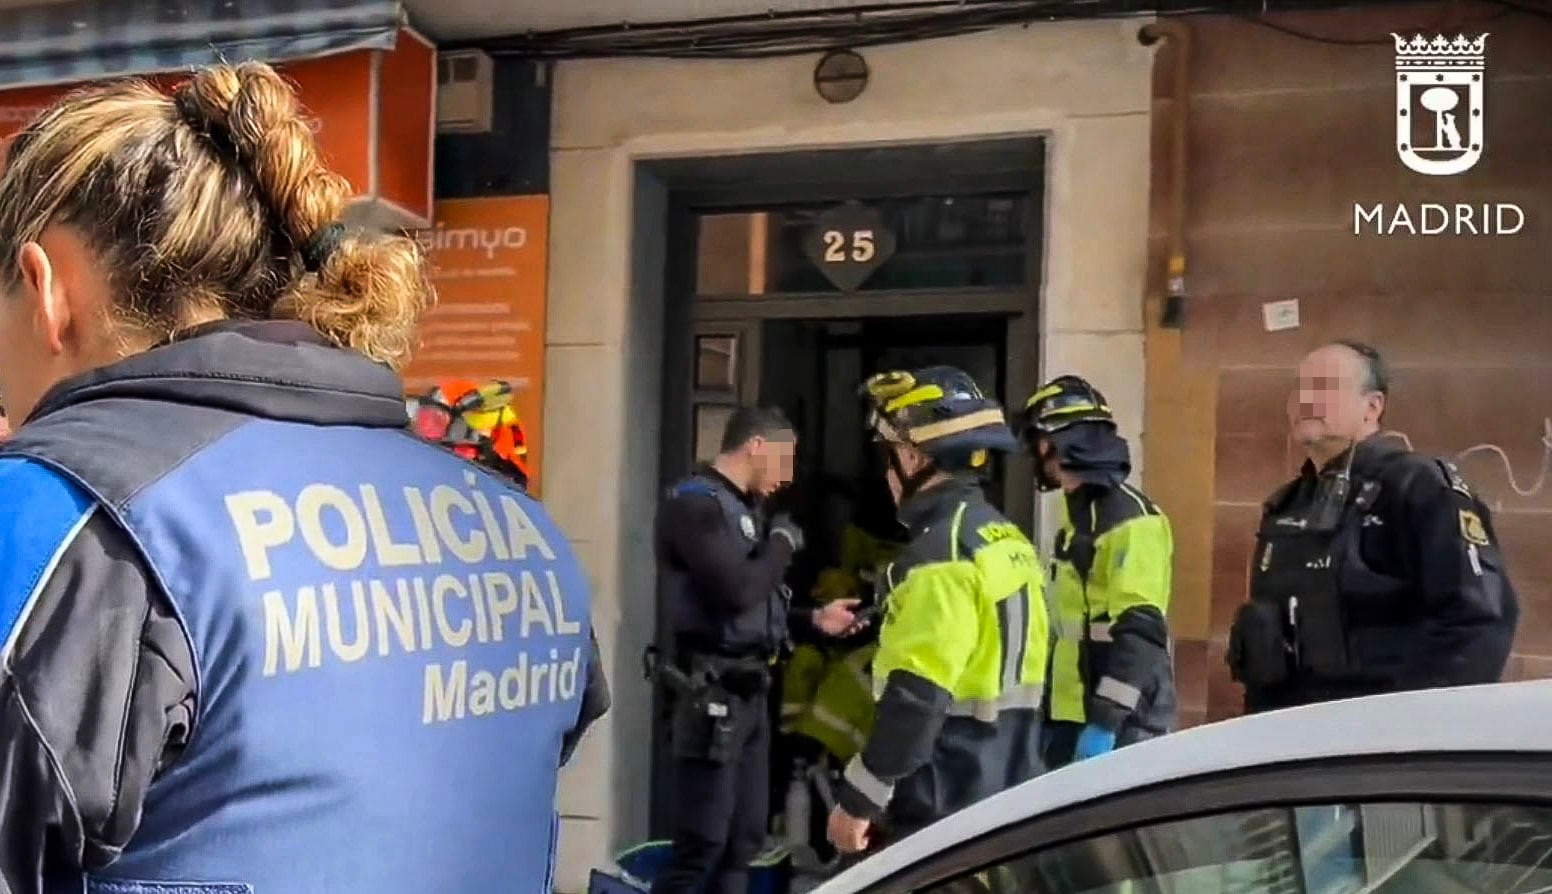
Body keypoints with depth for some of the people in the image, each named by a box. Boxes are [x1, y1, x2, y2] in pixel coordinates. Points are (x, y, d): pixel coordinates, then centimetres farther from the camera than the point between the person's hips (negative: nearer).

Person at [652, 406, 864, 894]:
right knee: (702, 843, -10)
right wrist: (783, 540, -10)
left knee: (744, 837, 14)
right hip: (713, 694, -10)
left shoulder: (743, 506, 16)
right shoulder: (693, 503, -13)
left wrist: (815, 618, 13)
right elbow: (737, 592, -25)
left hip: (750, 691, 10)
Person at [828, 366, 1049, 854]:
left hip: (946, 817, -9)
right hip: (1009, 801, 9)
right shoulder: (1007, 540, 11)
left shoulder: (941, 555, -18)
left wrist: (859, 799, -15)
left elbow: (916, 698, -23)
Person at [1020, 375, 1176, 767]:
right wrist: (1052, 717, 22)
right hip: (1073, 717, 10)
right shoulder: (1079, 515, 17)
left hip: (1119, 724, -10)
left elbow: (1140, 632, -21)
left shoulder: (1130, 517, -13)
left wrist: (1105, 722, -25)